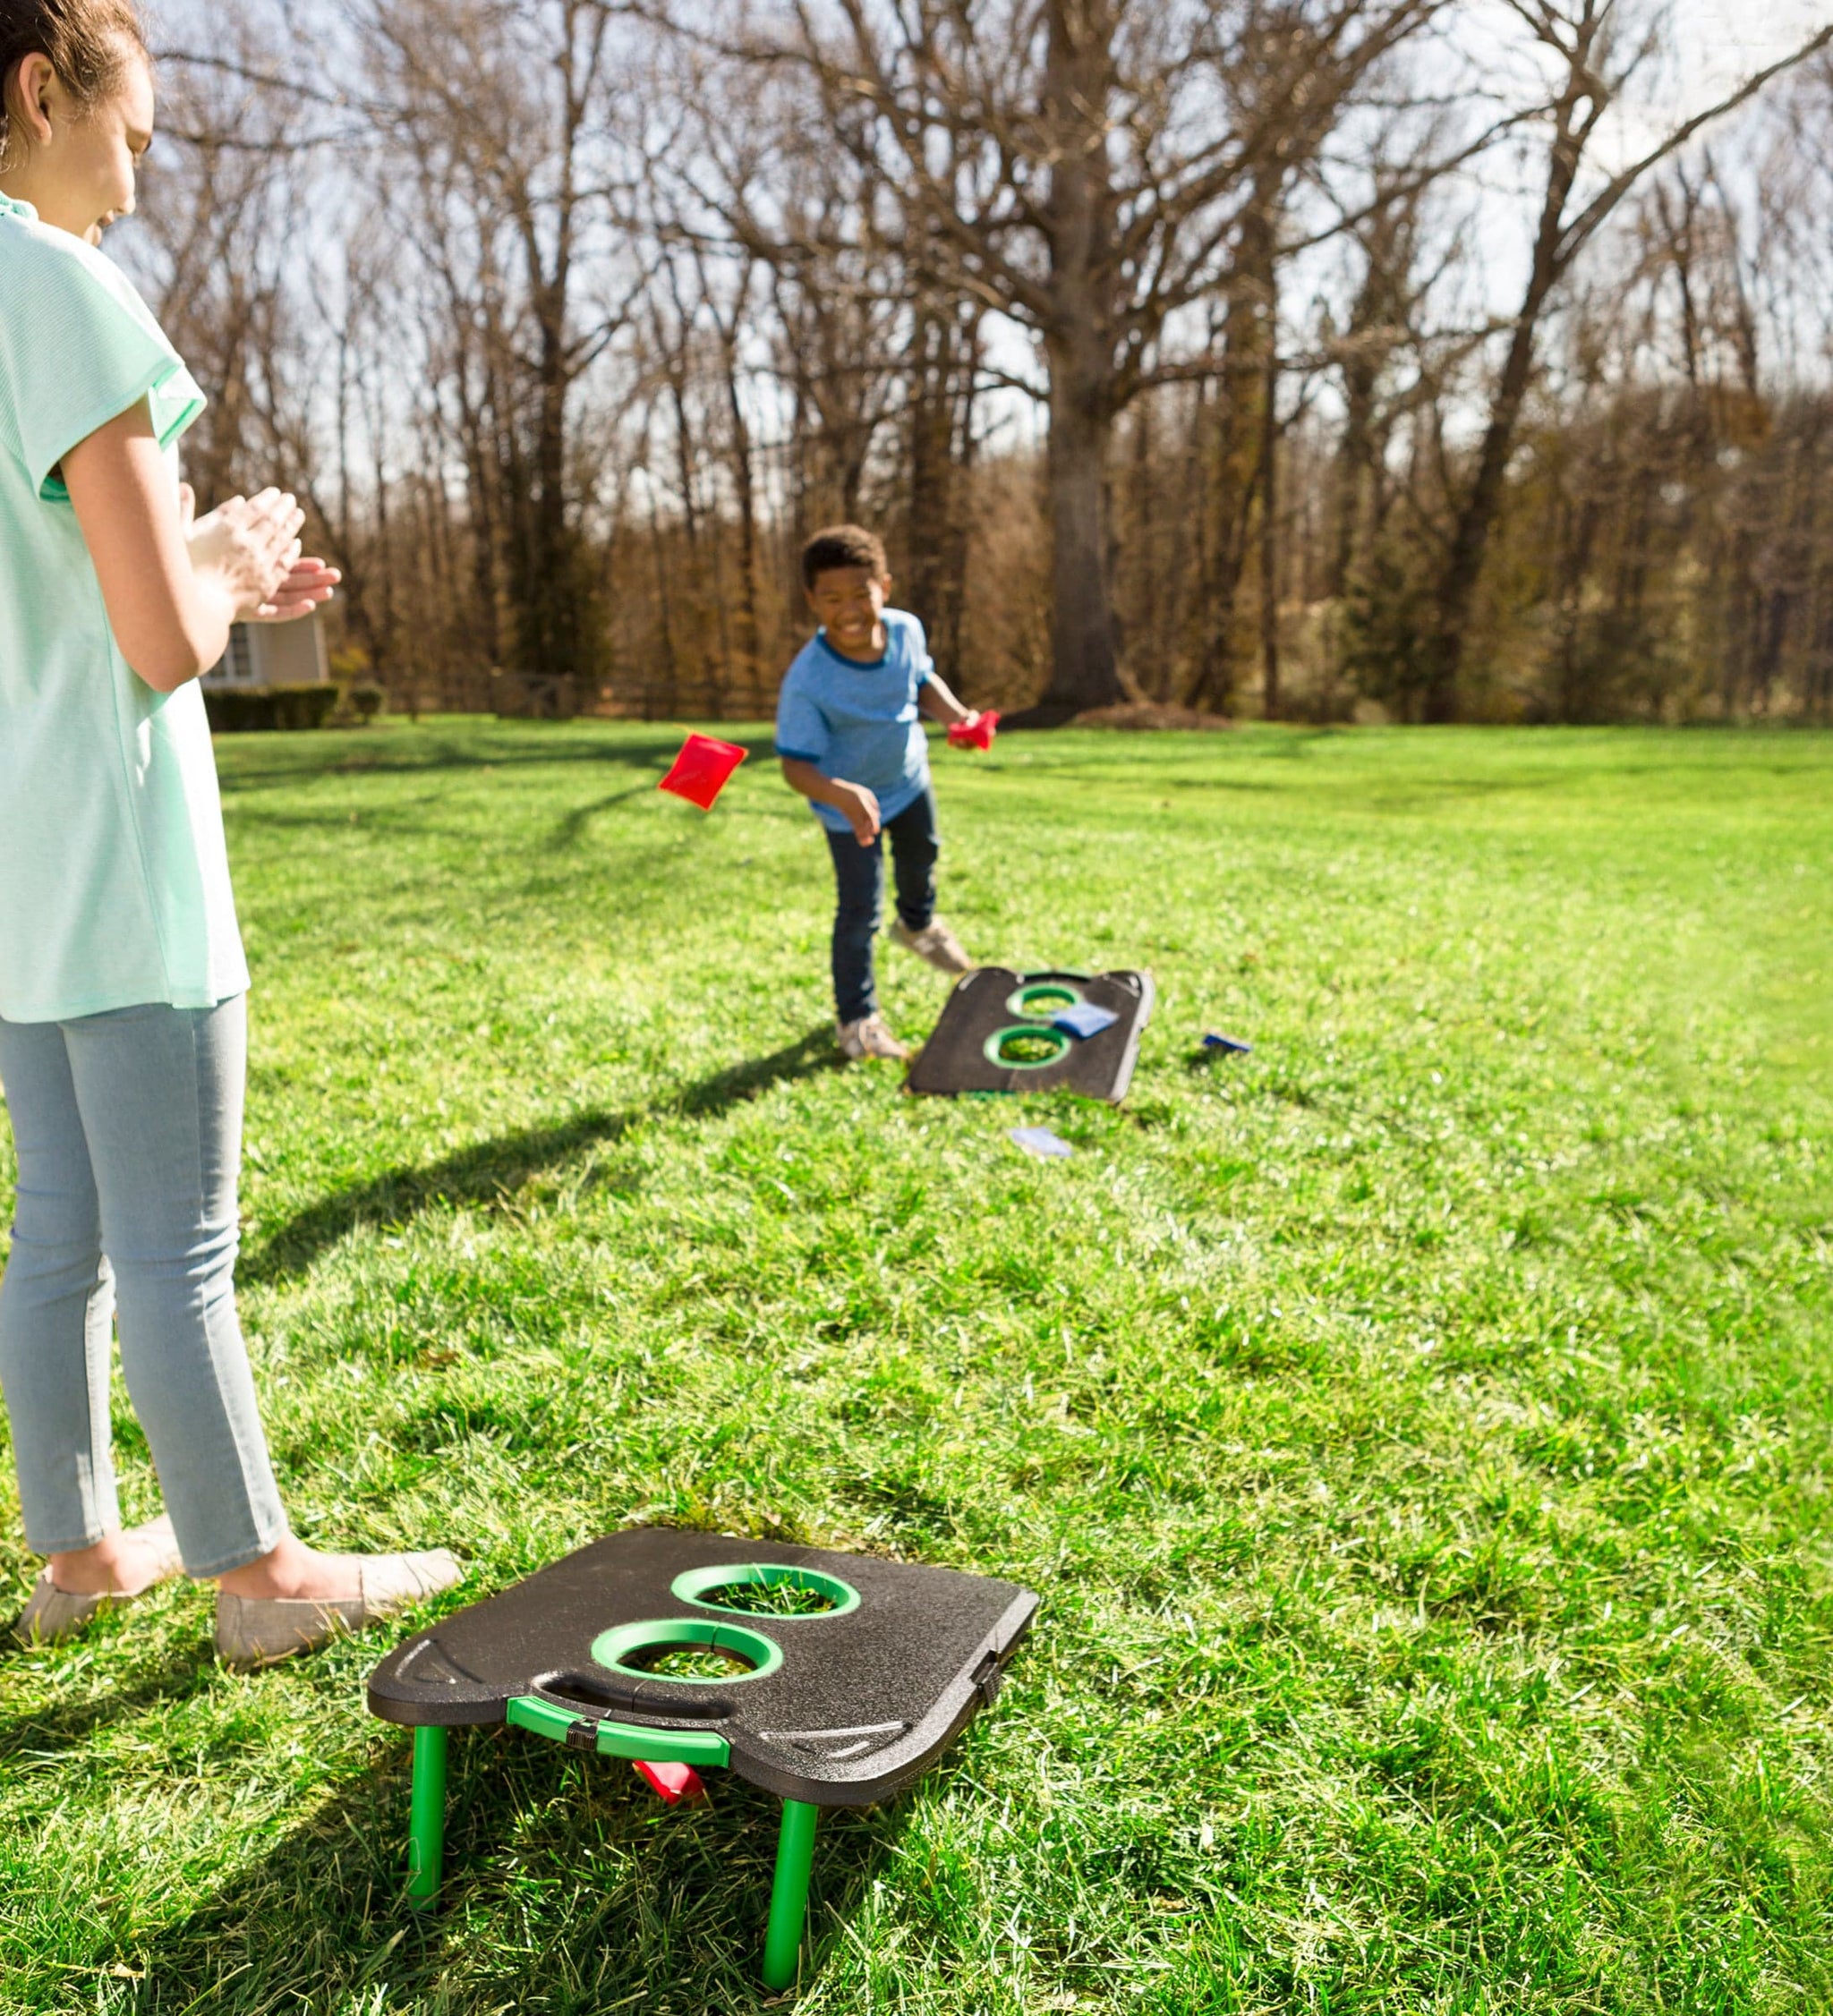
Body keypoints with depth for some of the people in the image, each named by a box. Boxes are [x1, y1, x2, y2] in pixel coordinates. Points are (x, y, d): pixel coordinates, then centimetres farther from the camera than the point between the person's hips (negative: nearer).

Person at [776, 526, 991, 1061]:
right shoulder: (806, 680, -37)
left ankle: (917, 924, 66)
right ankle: (856, 1017, 14)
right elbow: (795, 765, -36)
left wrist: (955, 714, -20)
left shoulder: (906, 630, -22)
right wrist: (842, 794, -55)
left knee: (921, 855, 31)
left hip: (907, 775, 6)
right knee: (860, 908, -6)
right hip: (848, 802, -6)